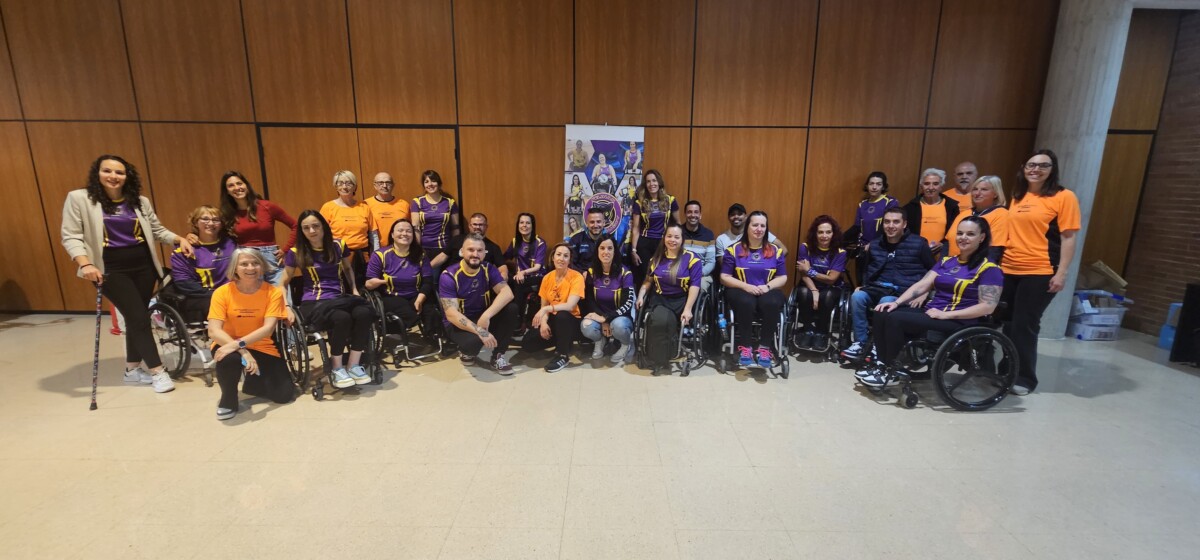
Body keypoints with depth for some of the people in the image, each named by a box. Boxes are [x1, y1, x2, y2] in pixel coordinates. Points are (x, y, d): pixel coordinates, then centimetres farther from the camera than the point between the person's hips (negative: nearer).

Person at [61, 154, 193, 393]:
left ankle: (133, 368, 25)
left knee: (136, 317, 11)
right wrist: (86, 264, -21)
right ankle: (157, 371, 0)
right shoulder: (78, 198, -3)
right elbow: (71, 236, -7)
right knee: (139, 317, -8)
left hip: (143, 266, 4)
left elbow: (157, 230, 14)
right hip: (110, 269, -4)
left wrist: (180, 239, -5)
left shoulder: (140, 201, 8)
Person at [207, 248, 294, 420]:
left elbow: (268, 328, -23)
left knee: (284, 394, -12)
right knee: (229, 359, -39)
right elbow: (213, 331, -21)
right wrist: (242, 352, -35)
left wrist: (238, 344, -38)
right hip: (229, 345, -1)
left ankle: (252, 381, 23)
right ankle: (227, 400, -8)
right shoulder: (222, 292, -13)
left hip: (262, 347, 1)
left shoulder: (273, 292, -13)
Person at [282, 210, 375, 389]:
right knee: (342, 318, -37)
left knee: (364, 313, -33)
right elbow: (283, 283, 11)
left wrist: (355, 290, 15)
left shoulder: (338, 245, 9)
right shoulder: (296, 253, 2)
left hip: (341, 299, 3)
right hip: (314, 303, -3)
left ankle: (353, 365, -15)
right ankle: (337, 368, -14)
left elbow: (348, 268, 27)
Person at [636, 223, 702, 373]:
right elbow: (648, 280, 20)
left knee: (664, 320, -33)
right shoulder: (656, 258, 12)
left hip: (681, 301, -2)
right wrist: (641, 296, 2)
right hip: (659, 299, 3)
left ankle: (663, 356, -6)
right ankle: (658, 356, -10)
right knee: (658, 320, -32)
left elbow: (695, 285, -9)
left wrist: (687, 309, -19)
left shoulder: (691, 259, -2)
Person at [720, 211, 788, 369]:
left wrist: (767, 286, -13)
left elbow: (783, 277, 8)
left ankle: (765, 347, -24)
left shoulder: (776, 251, 11)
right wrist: (746, 286, -16)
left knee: (771, 303, -34)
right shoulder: (734, 250, 3)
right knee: (746, 302, -37)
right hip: (740, 290, -2)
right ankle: (744, 347, -25)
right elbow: (724, 277, -1)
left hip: (767, 291, 2)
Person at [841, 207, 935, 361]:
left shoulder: (918, 243, 2)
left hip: (904, 292, -4)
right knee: (857, 297, -28)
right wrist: (863, 285, 11)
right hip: (878, 288, 4)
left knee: (885, 303, -37)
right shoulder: (875, 245, 16)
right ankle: (860, 343, -19)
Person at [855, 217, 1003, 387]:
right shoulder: (946, 262, 15)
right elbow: (921, 285, 7)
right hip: (931, 312, 7)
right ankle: (881, 364, -9)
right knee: (883, 314, -15)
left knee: (895, 319, -27)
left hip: (958, 322, -7)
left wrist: (945, 315, -19)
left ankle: (888, 368, -12)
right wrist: (897, 302, -8)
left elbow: (987, 307, -13)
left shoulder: (988, 269, -5)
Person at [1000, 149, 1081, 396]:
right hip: (1008, 269, 6)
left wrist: (1061, 273, -15)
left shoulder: (1064, 197, -4)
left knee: (1025, 326, 0)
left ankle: (1025, 378, 14)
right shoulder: (1018, 196, 12)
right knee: (1008, 323, 12)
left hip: (1040, 272, -5)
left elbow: (1068, 237, -9)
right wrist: (997, 261, 15)